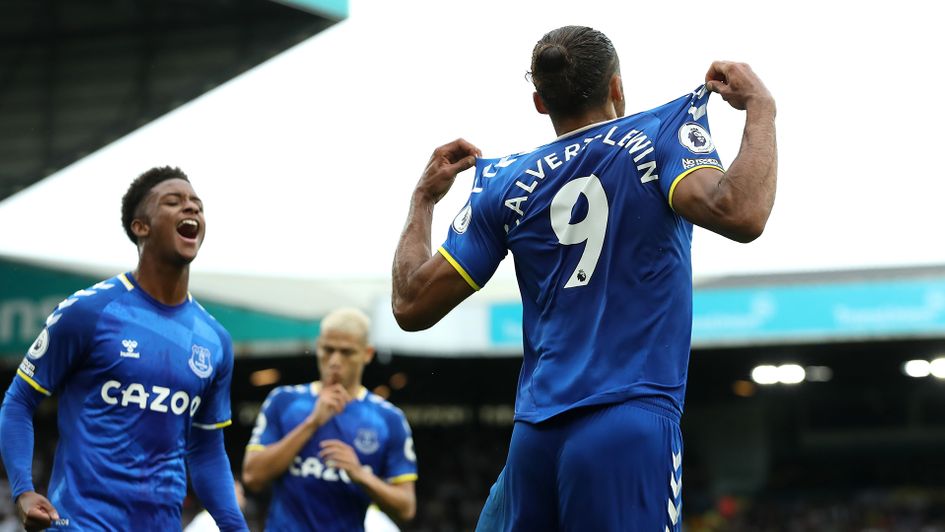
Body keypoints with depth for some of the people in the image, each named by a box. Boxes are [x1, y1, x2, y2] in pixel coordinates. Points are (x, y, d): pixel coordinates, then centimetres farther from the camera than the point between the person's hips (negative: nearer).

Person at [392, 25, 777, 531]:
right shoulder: (659, 136, 1)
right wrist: (760, 109, -3)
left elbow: (411, 306, 11)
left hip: (535, 435, 4)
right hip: (630, 426, -4)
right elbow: (739, 215, -18)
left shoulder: (505, 184, 10)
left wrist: (424, 197, 26)